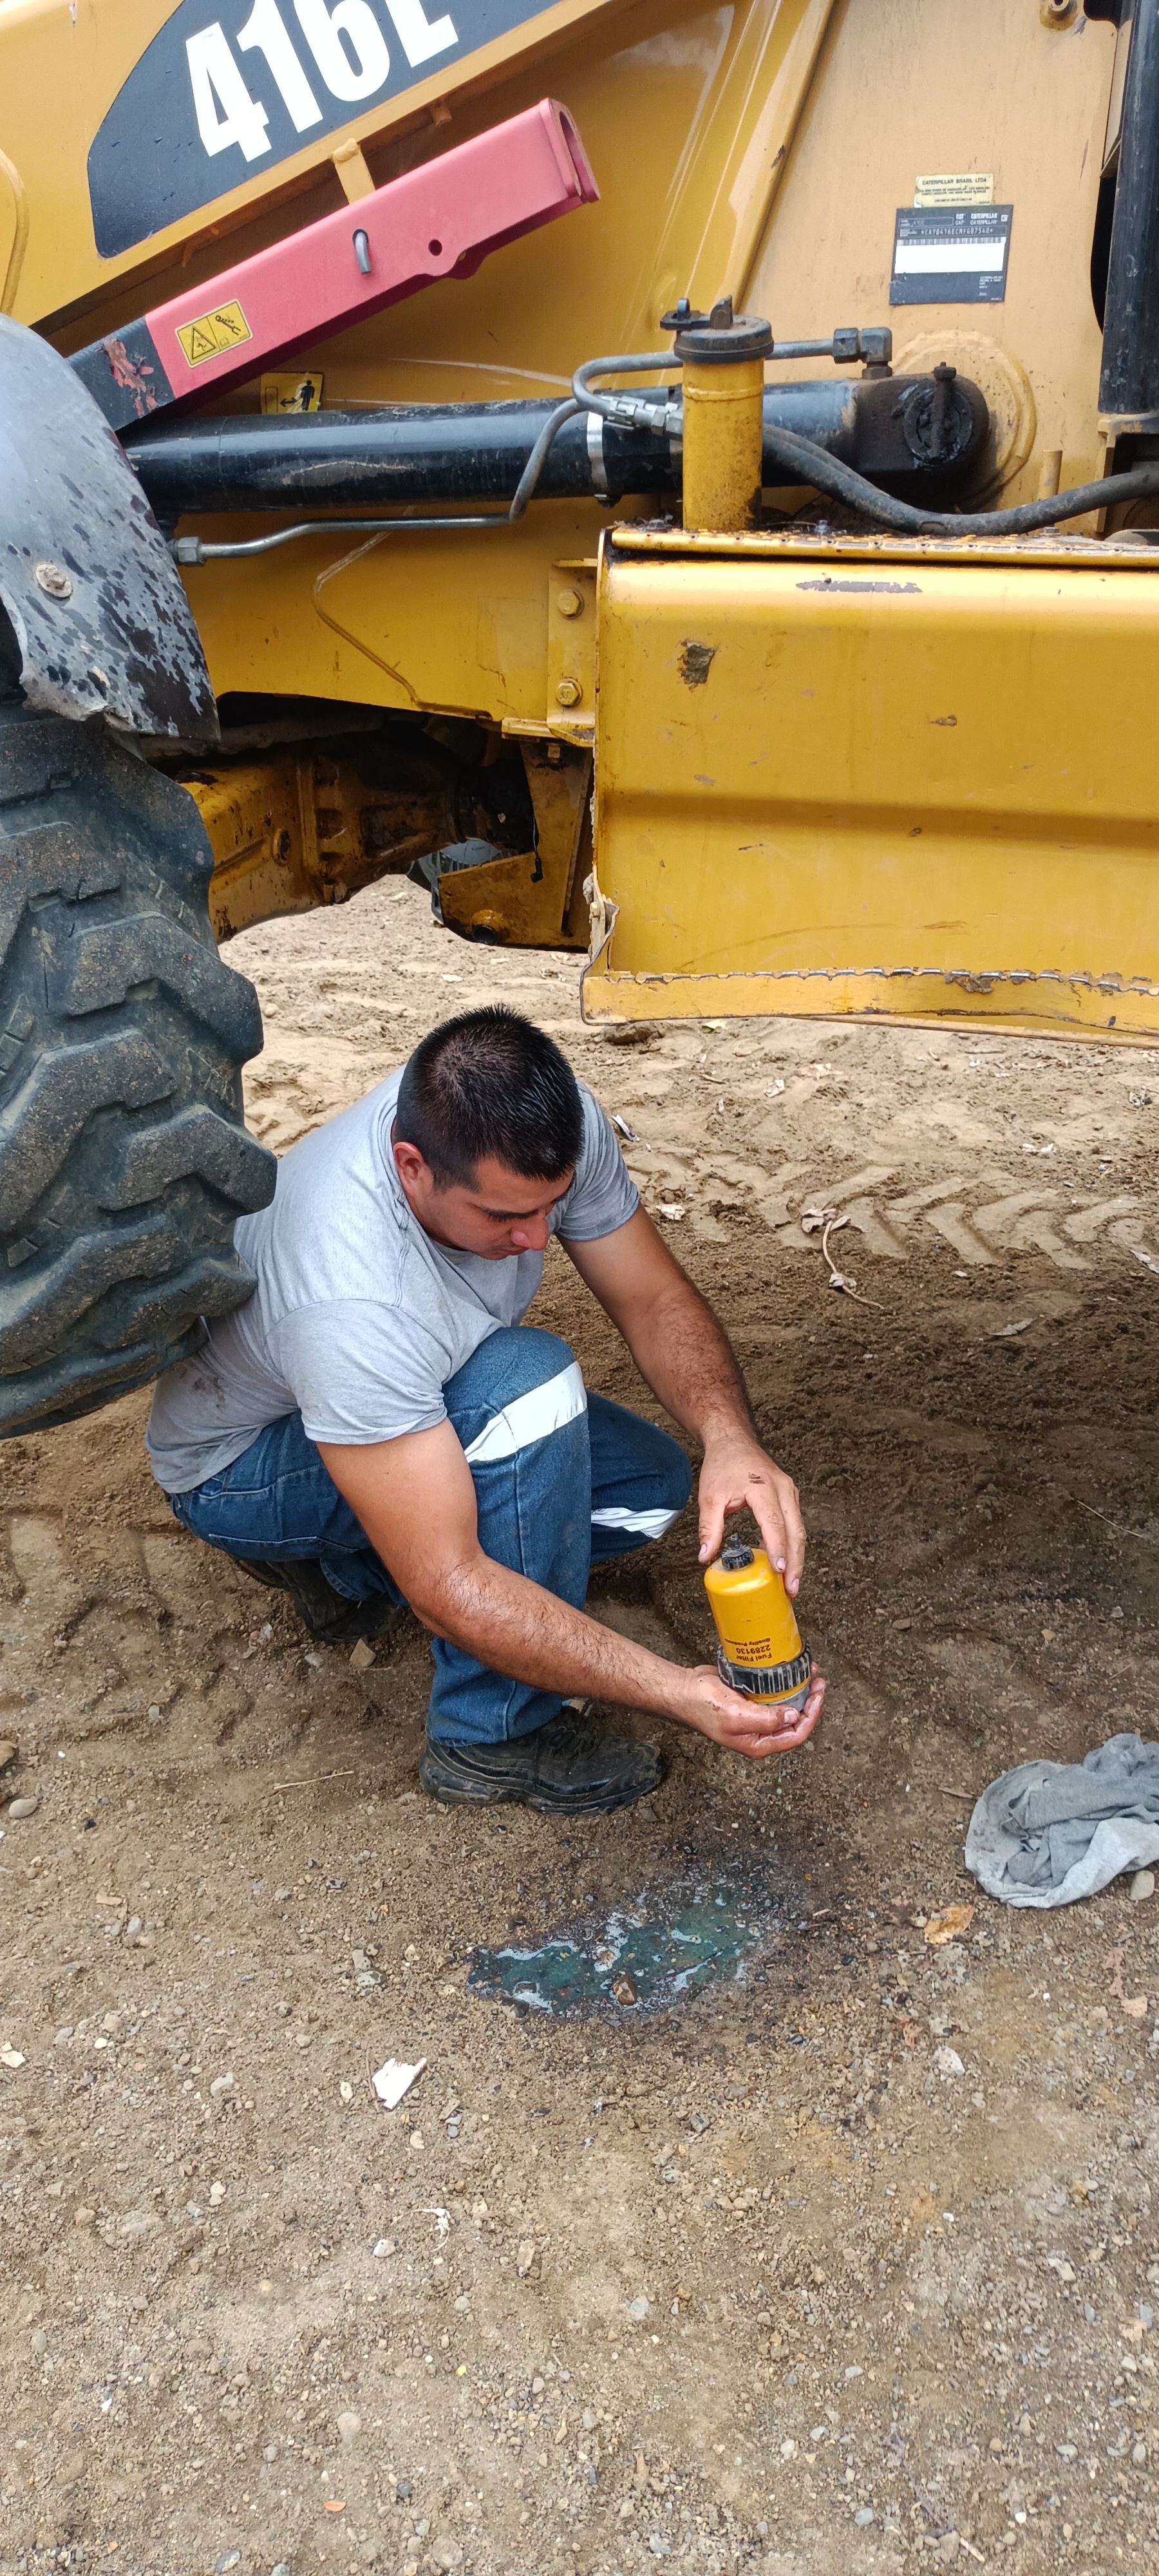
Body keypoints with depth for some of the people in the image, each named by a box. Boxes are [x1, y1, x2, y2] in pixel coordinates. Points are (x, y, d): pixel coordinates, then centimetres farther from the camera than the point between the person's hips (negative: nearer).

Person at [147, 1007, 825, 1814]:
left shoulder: (547, 1131, -25)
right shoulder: (350, 1300, -43)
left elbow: (655, 1299, -14)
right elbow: (447, 1586, -40)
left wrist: (731, 1439, -35)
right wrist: (679, 1694, -43)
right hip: (241, 1465, -7)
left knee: (651, 1484, -5)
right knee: (529, 1381, -34)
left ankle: (345, 1565, 7)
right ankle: (498, 1737, -16)